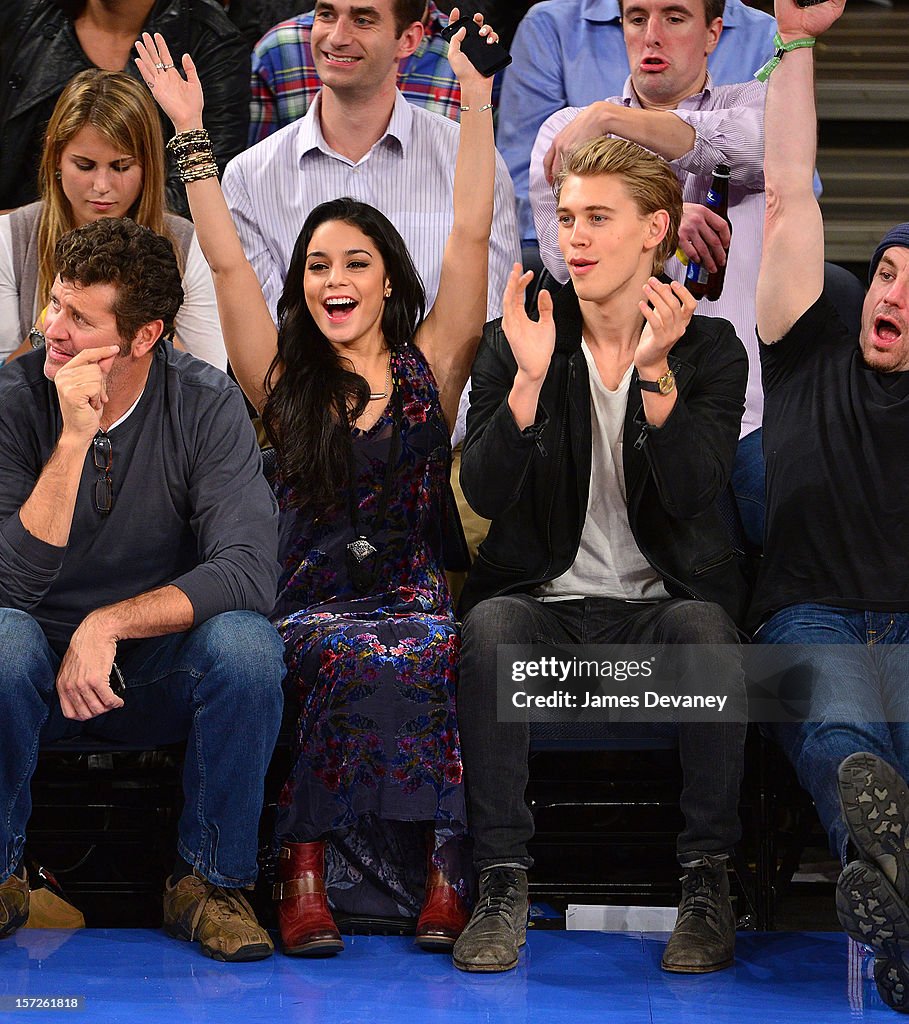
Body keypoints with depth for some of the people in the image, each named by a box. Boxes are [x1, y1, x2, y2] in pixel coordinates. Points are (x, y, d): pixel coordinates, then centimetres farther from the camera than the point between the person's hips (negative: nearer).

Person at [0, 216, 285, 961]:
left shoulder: (206, 404, -10)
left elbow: (248, 572, -23)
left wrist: (110, 624, -31)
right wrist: (74, 440, -30)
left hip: (157, 672, 1)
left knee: (246, 644, -30)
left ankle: (211, 880, -8)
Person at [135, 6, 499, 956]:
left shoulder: (428, 370, 14)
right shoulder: (285, 385, 15)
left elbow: (470, 236, 8)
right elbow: (228, 265, 8)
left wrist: (476, 100, 6)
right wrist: (190, 132, 5)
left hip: (417, 599, 0)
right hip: (312, 612, 0)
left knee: (424, 655, -35)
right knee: (358, 662, -34)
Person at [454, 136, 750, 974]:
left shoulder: (709, 348, 3)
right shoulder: (515, 342, 5)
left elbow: (694, 494, -13)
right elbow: (486, 493, -9)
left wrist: (656, 373, -26)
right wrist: (530, 378, -23)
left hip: (663, 599, 0)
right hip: (545, 601, 1)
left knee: (708, 632, -35)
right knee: (489, 627, -33)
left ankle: (708, 880, -22)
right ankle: (503, 880, -27)